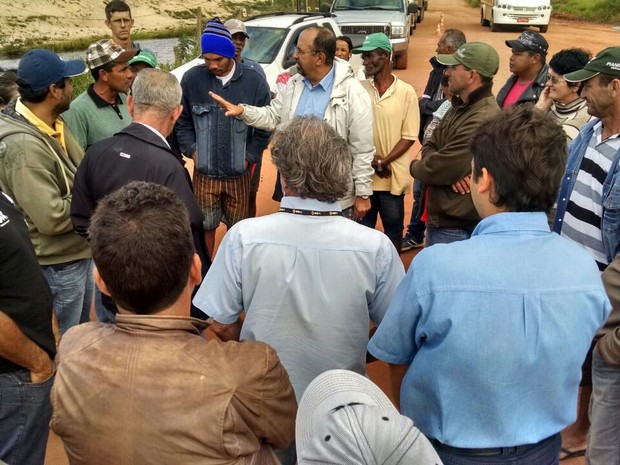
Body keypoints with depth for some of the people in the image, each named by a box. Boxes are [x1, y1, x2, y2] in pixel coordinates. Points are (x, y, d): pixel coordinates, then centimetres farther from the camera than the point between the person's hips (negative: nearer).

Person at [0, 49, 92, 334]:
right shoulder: (24, 146, -29)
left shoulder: (52, 123, 0)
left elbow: (78, 172, 9)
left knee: (82, 334, 27)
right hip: (56, 265, -9)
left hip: (77, 252, 9)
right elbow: (53, 218, -29)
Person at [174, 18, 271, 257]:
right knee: (205, 226, 11)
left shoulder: (254, 81, -7)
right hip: (205, 173, 0)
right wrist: (192, 150, -5)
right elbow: (182, 121, 5)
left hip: (239, 174, 0)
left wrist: (249, 157, -5)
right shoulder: (192, 79, -6)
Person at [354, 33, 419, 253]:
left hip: (393, 177, -2)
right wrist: (372, 158, -11)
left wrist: (383, 162, -14)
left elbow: (409, 136, -5)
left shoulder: (406, 92, -5)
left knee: (393, 229, 10)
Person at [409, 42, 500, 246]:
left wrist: (415, 167, -4)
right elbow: (430, 145, 9)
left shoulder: (483, 120, -26)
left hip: (456, 228, -10)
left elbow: (438, 169, -27)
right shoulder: (460, 106, 10)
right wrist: (447, 169, -14)